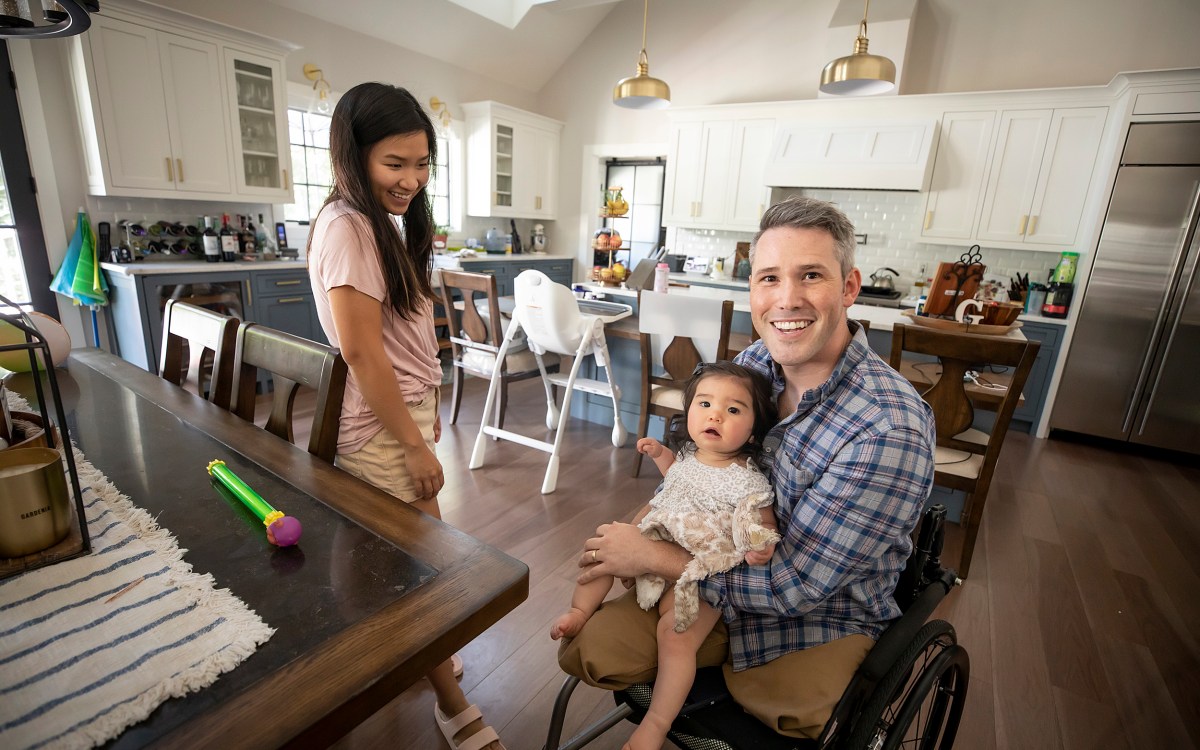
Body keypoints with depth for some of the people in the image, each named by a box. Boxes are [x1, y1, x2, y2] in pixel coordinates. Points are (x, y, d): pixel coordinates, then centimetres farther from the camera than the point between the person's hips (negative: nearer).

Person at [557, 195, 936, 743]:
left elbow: (792, 586, -24)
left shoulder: (892, 430, -28)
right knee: (586, 647, -7)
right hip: (719, 580, 4)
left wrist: (651, 556, -21)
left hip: (821, 620, -3)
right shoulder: (753, 362, -9)